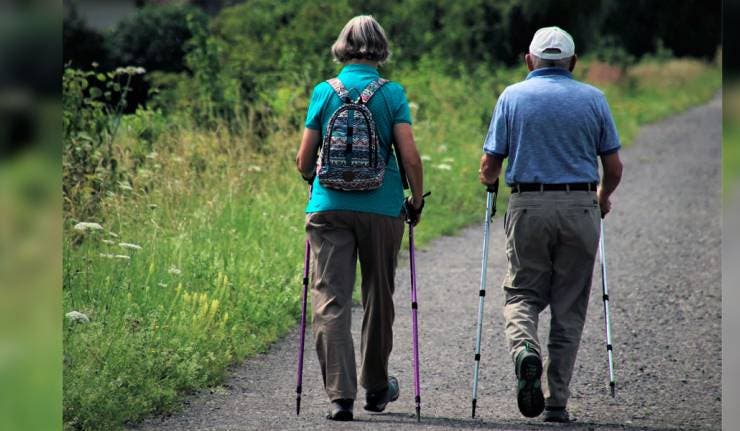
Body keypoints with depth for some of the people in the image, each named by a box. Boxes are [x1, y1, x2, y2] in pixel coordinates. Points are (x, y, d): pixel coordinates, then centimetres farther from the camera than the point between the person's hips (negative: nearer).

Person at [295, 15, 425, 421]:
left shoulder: (324, 92, 2)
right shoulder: (392, 94, -1)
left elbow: (304, 161, 4)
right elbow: (411, 158, -7)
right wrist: (417, 200, 9)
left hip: (329, 206, 0)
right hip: (382, 208, 0)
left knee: (330, 300, -2)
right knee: (378, 298, 16)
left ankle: (340, 394, -14)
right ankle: (375, 388, 30)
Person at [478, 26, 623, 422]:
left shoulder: (513, 96, 3)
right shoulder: (593, 99, 6)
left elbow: (489, 167, 1)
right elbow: (613, 168, 6)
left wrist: (490, 181, 25)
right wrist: (603, 197, 27)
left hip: (528, 207, -1)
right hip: (580, 208, 1)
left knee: (522, 293, 10)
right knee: (569, 308, 9)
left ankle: (524, 349, -22)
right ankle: (557, 402, 7)